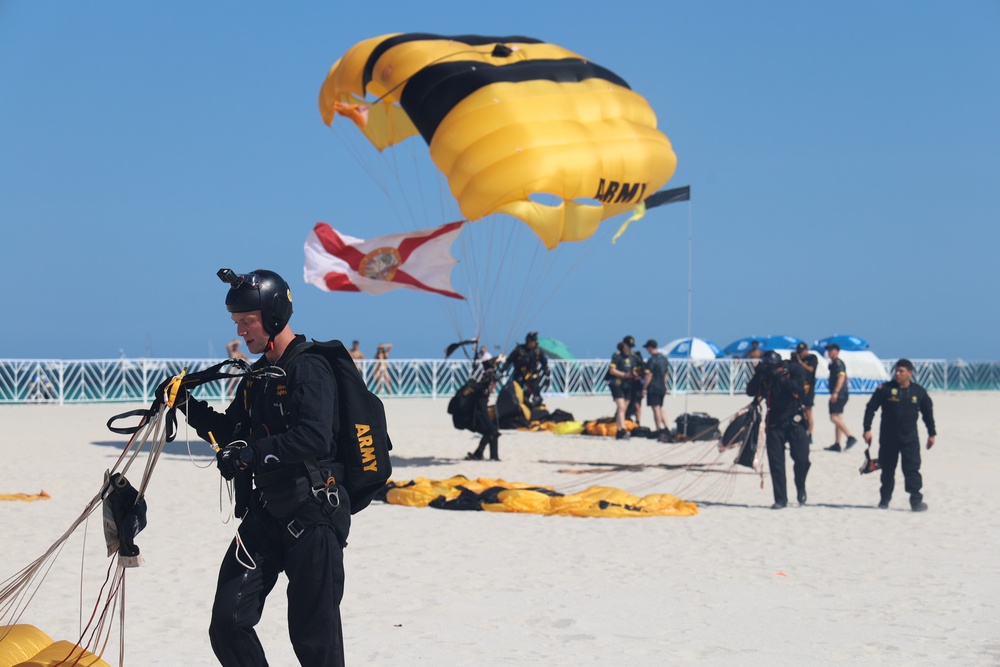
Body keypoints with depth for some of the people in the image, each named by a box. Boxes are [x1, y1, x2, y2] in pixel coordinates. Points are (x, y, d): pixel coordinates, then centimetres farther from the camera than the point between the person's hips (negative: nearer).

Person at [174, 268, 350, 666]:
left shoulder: (309, 368, -12)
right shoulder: (257, 374, 15)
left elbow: (315, 438, -26)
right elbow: (232, 433, 21)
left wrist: (253, 452, -32)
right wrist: (190, 406, 7)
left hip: (311, 517, -8)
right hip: (264, 515, 8)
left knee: (314, 635, -3)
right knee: (228, 620, 0)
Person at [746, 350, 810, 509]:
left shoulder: (794, 369, -8)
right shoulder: (765, 374, 0)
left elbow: (799, 388, -23)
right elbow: (751, 392, -5)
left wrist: (779, 377, -28)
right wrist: (758, 375, -20)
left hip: (794, 422, -2)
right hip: (774, 423, 2)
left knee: (801, 459, -5)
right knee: (776, 463, -1)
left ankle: (801, 490, 23)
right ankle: (780, 500, 5)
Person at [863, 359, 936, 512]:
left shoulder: (919, 392, 3)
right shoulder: (885, 389, -3)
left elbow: (928, 413, 15)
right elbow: (871, 408, 0)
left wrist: (932, 434, 16)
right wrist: (867, 429, -7)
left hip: (910, 437, 0)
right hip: (888, 437, 0)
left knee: (912, 468, -7)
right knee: (887, 469, 9)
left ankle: (916, 500, -6)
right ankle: (884, 500, 21)